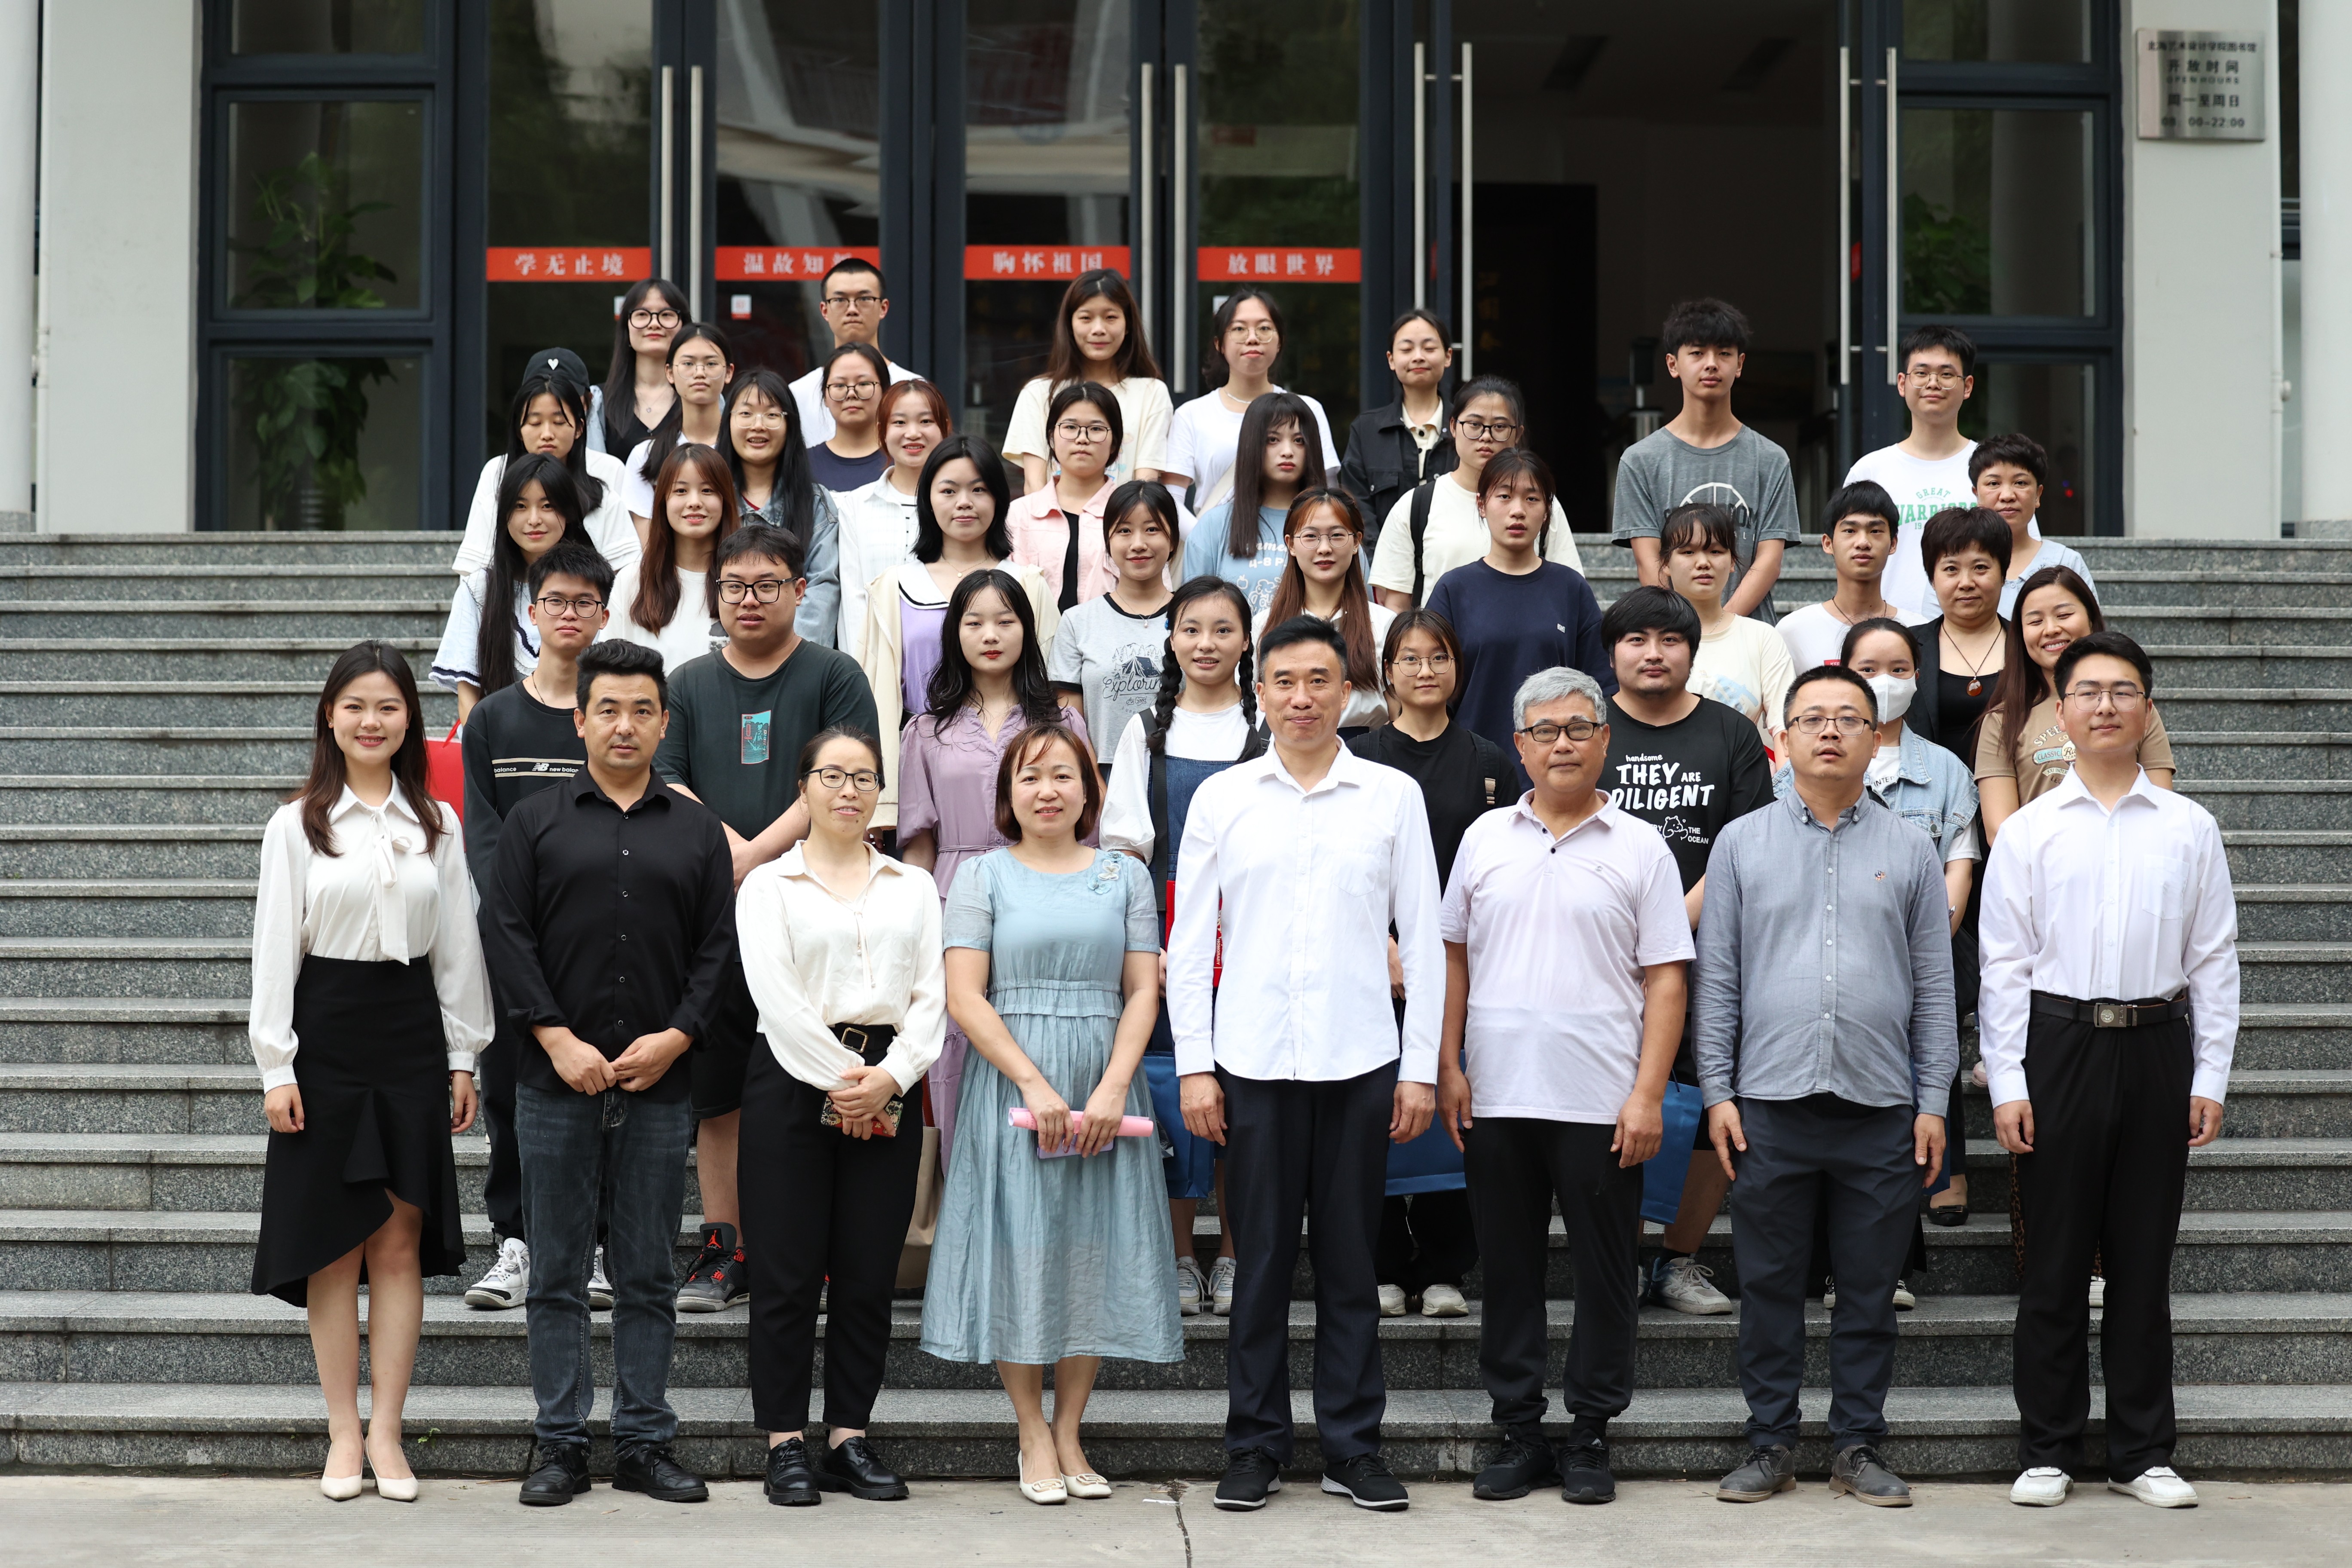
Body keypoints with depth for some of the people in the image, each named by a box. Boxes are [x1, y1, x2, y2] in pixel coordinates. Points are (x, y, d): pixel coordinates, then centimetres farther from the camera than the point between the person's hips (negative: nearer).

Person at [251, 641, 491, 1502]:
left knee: (400, 1241, 1)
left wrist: (462, 1056, 6)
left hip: (412, 1035, 2)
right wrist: (276, 1066, -6)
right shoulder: (296, 825, 1)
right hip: (326, 1034, -2)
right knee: (334, 1244, 2)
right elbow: (274, 948, -1)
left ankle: (386, 1434, 7)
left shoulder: (437, 826, 8)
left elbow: (457, 947, 10)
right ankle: (343, 1434, 10)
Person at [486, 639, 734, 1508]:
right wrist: (558, 1039, -10)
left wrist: (677, 1036, -7)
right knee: (558, 1272, 4)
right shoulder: (534, 822, 7)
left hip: (659, 1082, 1)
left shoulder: (696, 829, 11)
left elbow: (718, 946, 6)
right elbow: (510, 937, 0)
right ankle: (560, 1444, 10)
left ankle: (645, 1442, 12)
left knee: (648, 1275, 6)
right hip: (556, 1080, -1)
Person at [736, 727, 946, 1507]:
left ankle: (850, 1438, 11)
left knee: (868, 1272, 3)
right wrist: (838, 1078, -13)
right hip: (793, 1077, -3)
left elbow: (932, 993, 5)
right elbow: (774, 994, -6)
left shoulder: (913, 885, 15)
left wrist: (890, 1076, -10)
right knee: (788, 1271, -2)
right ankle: (786, 1442, 5)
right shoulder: (768, 884, 6)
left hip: (888, 1085, 3)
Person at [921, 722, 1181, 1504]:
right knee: (1021, 1252, -1)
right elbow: (965, 997, -5)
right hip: (1012, 1082, -2)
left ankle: (1070, 1430, 12)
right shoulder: (984, 877, 4)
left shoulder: (1124, 875, 9)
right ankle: (1033, 1435, 9)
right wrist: (1034, 1084, -14)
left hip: (1106, 1087, 2)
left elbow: (1143, 992, 3)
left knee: (1095, 1253, 3)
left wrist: (1112, 1090, -10)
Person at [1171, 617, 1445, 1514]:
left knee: (1351, 1261, 5)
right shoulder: (1221, 799, 6)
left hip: (1360, 1061, 0)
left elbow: (1423, 939, 5)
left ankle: (1353, 1446, 14)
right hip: (1254, 1062, 0)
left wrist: (1421, 1066, 0)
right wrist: (1195, 1065, 0)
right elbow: (1190, 942, 6)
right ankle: (1256, 1445, 13)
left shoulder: (1393, 797, 5)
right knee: (1261, 1258, 4)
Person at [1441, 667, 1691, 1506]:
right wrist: (1448, 1068, 5)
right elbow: (1453, 955, 13)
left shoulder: (1640, 849, 2)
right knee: (1509, 1271, 9)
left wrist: (1648, 1093, -9)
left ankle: (1591, 1437, 14)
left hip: (1601, 1105, -2)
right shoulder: (1486, 838, 10)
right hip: (1496, 1099, 2)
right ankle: (1519, 1432, 18)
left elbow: (1665, 978, -1)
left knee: (1605, 1273, 3)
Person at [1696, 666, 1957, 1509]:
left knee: (1869, 1292, 5)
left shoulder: (1909, 851, 9)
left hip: (1881, 1108, 0)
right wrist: (1717, 1091, -1)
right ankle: (1771, 1444, 14)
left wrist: (1934, 1100, 2)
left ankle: (1858, 1445, 15)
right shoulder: (1742, 844, 8)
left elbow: (1935, 987, 8)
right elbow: (1716, 979, 7)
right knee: (1769, 1285, 4)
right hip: (1768, 1105, 0)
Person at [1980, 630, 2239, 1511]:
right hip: (2060, 1043, -1)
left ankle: (2143, 1453, 16)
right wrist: (2008, 1084, -5)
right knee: (2055, 1259, 4)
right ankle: (2047, 1451, 13)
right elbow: (2004, 966, 1)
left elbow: (2215, 959, 6)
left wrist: (2210, 1079, 0)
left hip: (2158, 1047, 1)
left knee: (2145, 1258, 7)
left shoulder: (2190, 829, 6)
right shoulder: (2029, 832, 3)